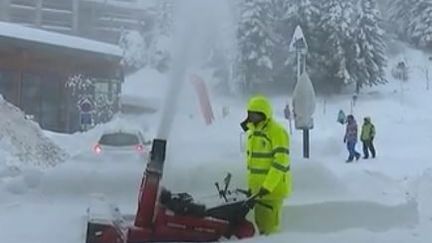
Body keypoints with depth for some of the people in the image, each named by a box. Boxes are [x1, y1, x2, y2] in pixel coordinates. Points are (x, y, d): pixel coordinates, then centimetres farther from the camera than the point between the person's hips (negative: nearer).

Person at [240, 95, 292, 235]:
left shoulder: (277, 131, -14)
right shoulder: (252, 131, 12)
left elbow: (280, 161, -21)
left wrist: (267, 186, -25)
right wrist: (251, 184, 17)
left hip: (274, 188, -9)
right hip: (257, 187, 9)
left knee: (269, 226, -7)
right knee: (260, 222, 17)